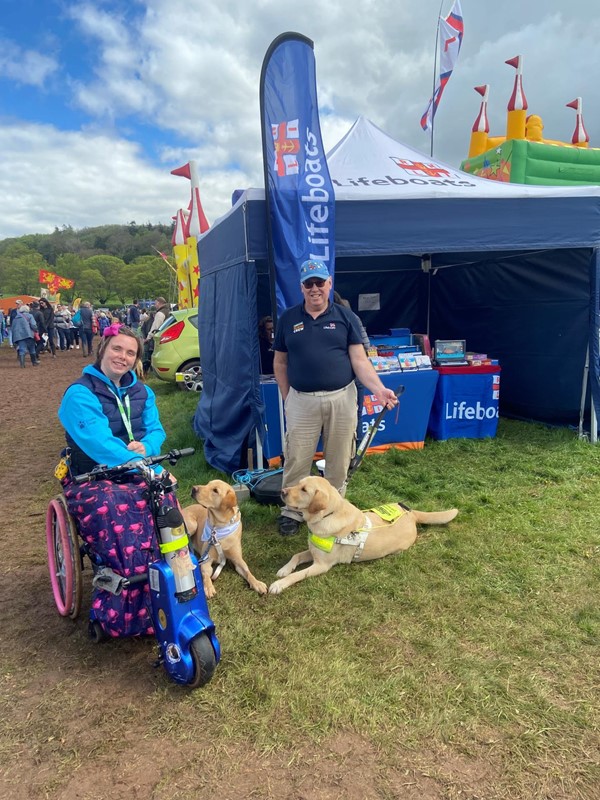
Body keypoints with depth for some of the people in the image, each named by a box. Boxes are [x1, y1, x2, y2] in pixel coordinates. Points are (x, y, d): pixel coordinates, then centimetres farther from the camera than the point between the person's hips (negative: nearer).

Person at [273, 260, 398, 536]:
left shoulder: (345, 317, 3)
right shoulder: (288, 318, 5)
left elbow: (360, 360, -2)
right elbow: (280, 363, 10)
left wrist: (378, 389, -16)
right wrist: (286, 398, 6)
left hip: (341, 399, 0)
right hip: (301, 401, 0)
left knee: (338, 462, 11)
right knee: (296, 461, 4)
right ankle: (291, 512, 23)